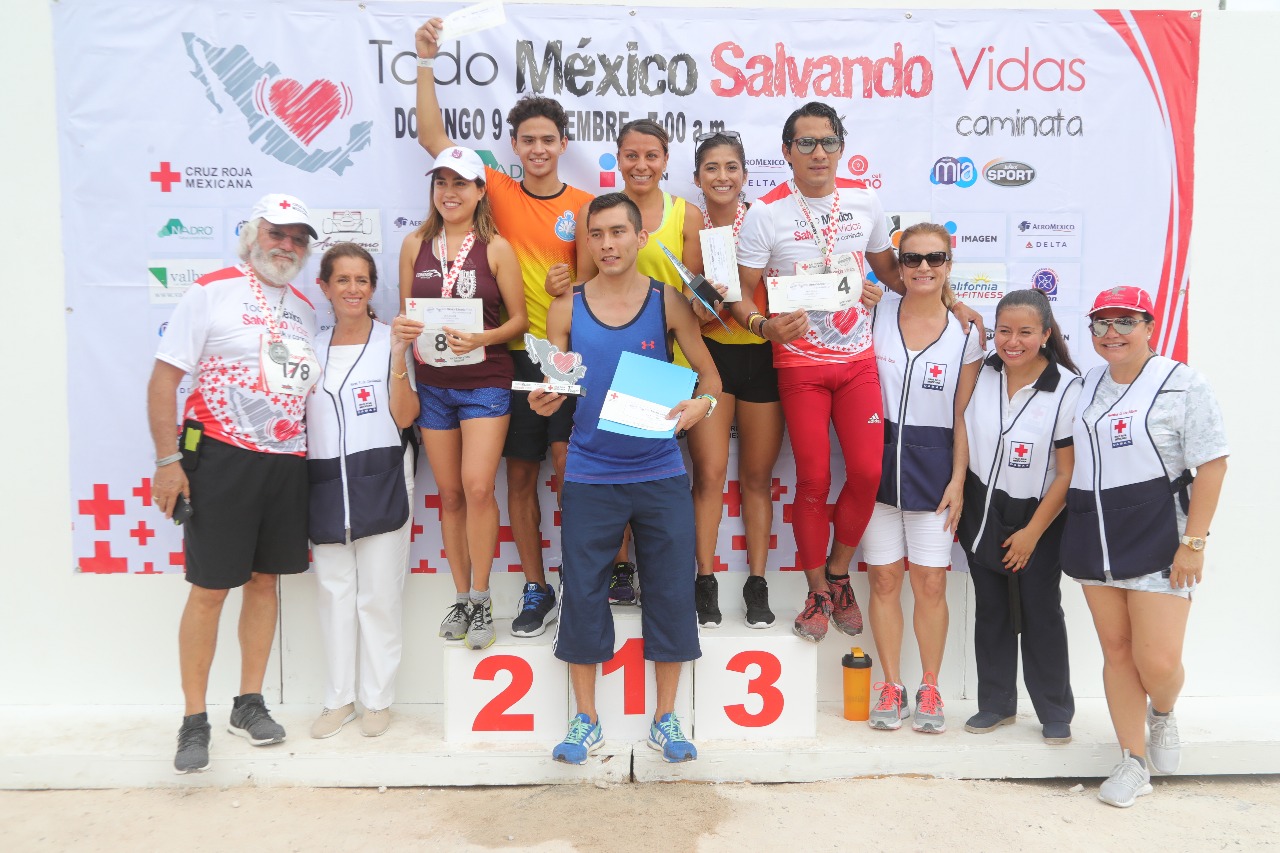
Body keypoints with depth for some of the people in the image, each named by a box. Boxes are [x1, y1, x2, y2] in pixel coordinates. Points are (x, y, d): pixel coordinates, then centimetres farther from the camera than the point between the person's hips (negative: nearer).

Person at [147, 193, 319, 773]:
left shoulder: (303, 308, 13)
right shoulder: (213, 291, -5)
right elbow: (164, 378, -8)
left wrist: (315, 457, 12)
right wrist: (167, 460, -14)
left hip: (287, 463, 6)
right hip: (222, 458, -5)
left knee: (264, 581, 11)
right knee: (209, 589, 0)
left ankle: (249, 704, 25)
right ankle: (194, 720, 13)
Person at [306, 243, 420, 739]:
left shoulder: (392, 339, -2)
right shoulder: (312, 348, 12)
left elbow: (404, 417, -9)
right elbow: (297, 418, 19)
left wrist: (399, 358, -17)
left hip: (380, 482, -4)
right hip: (325, 482, 4)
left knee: (378, 595, 3)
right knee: (333, 591, 10)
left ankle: (378, 699, 16)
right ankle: (339, 698, 22)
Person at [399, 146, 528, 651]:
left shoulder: (496, 248, -4)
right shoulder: (415, 244, 6)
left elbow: (519, 319, -3)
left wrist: (482, 338, -20)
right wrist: (403, 330, -9)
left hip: (485, 380, -3)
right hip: (432, 382, 4)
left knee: (477, 486, -14)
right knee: (449, 494, 9)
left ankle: (481, 600, 3)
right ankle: (461, 598, 22)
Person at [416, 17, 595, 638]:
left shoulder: (586, 206, 3)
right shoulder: (499, 193, 5)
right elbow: (432, 136, 2)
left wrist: (576, 283, -14)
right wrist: (426, 61, -2)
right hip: (513, 353, 2)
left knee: (569, 467, -7)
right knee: (519, 475, 6)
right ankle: (535, 591, 19)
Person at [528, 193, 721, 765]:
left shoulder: (669, 303, 1)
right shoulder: (566, 308, 3)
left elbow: (709, 372, 5)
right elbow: (552, 389, 7)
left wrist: (702, 402, -17)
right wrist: (543, 401, -15)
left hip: (660, 472, 0)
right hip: (589, 474, 1)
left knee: (671, 591, 5)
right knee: (582, 593, 5)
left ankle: (666, 718, 24)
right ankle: (585, 721, 24)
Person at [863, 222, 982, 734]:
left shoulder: (966, 333, 0)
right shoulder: (874, 317, 1)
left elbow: (963, 416, 1)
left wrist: (958, 479, -3)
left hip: (933, 465, -1)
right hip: (878, 459, 1)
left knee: (931, 583, 3)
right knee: (884, 579, 5)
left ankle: (930, 690, 19)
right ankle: (891, 687, 19)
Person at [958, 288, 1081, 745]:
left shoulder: (1067, 389, -17)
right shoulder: (982, 373, -6)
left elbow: (1068, 472, -14)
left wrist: (1033, 531, -11)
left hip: (1037, 515, -3)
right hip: (982, 509, 4)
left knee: (1041, 613, 6)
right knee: (991, 609, 12)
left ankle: (1056, 712, 22)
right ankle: (995, 703, 26)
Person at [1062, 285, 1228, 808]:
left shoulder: (1181, 383, -7)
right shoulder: (1087, 383, 9)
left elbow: (1212, 465, -10)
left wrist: (1193, 542, -14)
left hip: (1158, 535, -5)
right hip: (1093, 534, 5)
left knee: (1157, 660, -7)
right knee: (1116, 650, 9)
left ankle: (1163, 715, 29)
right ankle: (1134, 761, 22)